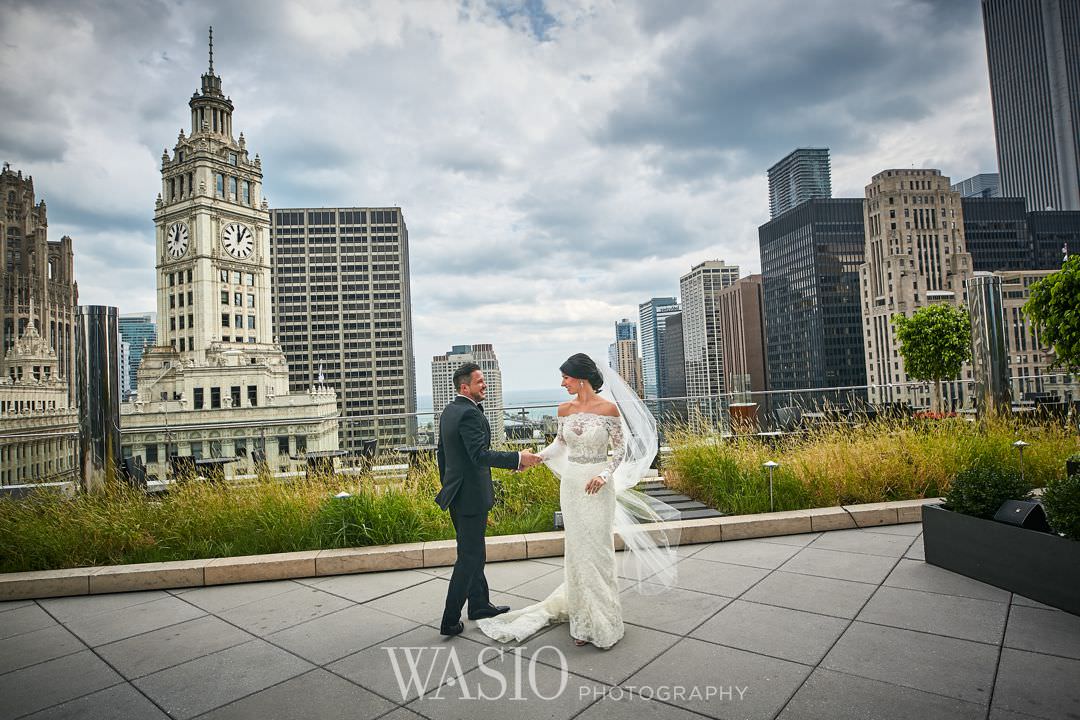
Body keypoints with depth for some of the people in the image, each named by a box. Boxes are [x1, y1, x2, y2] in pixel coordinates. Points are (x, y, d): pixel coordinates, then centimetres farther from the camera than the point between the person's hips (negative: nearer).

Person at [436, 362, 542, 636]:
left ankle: (479, 605, 33)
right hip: (471, 495, -10)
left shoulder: (448, 412, 10)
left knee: (472, 552, 20)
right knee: (470, 557, 0)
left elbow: (442, 454, 16)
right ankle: (450, 621, 7)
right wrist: (518, 459, -30)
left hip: (456, 493, 10)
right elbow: (480, 455, -30)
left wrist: (448, 487, 23)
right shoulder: (469, 413, -20)